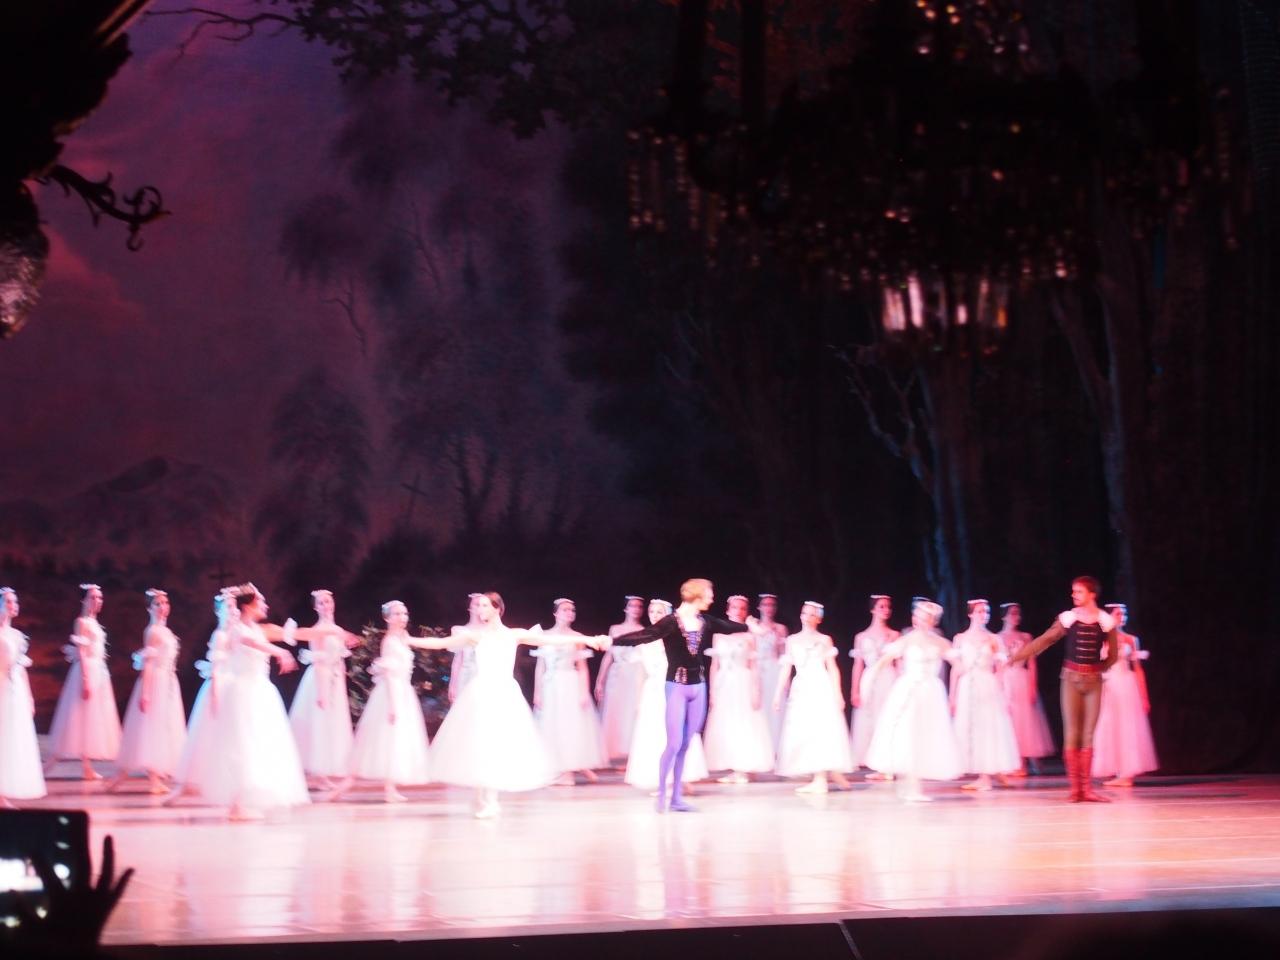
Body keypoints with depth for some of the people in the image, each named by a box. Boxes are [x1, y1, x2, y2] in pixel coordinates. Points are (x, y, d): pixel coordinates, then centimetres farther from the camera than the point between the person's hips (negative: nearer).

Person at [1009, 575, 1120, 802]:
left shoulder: (1106, 621, -1)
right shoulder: (1067, 618, -1)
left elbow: (1113, 654, 9)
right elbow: (1044, 641, 2)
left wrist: (1097, 669, 2)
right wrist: (1015, 657, -1)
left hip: (1094, 680, 0)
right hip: (1071, 678, 0)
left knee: (1088, 734, 2)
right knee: (1071, 733, -2)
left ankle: (1086, 788, 4)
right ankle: (1073, 787, 0)